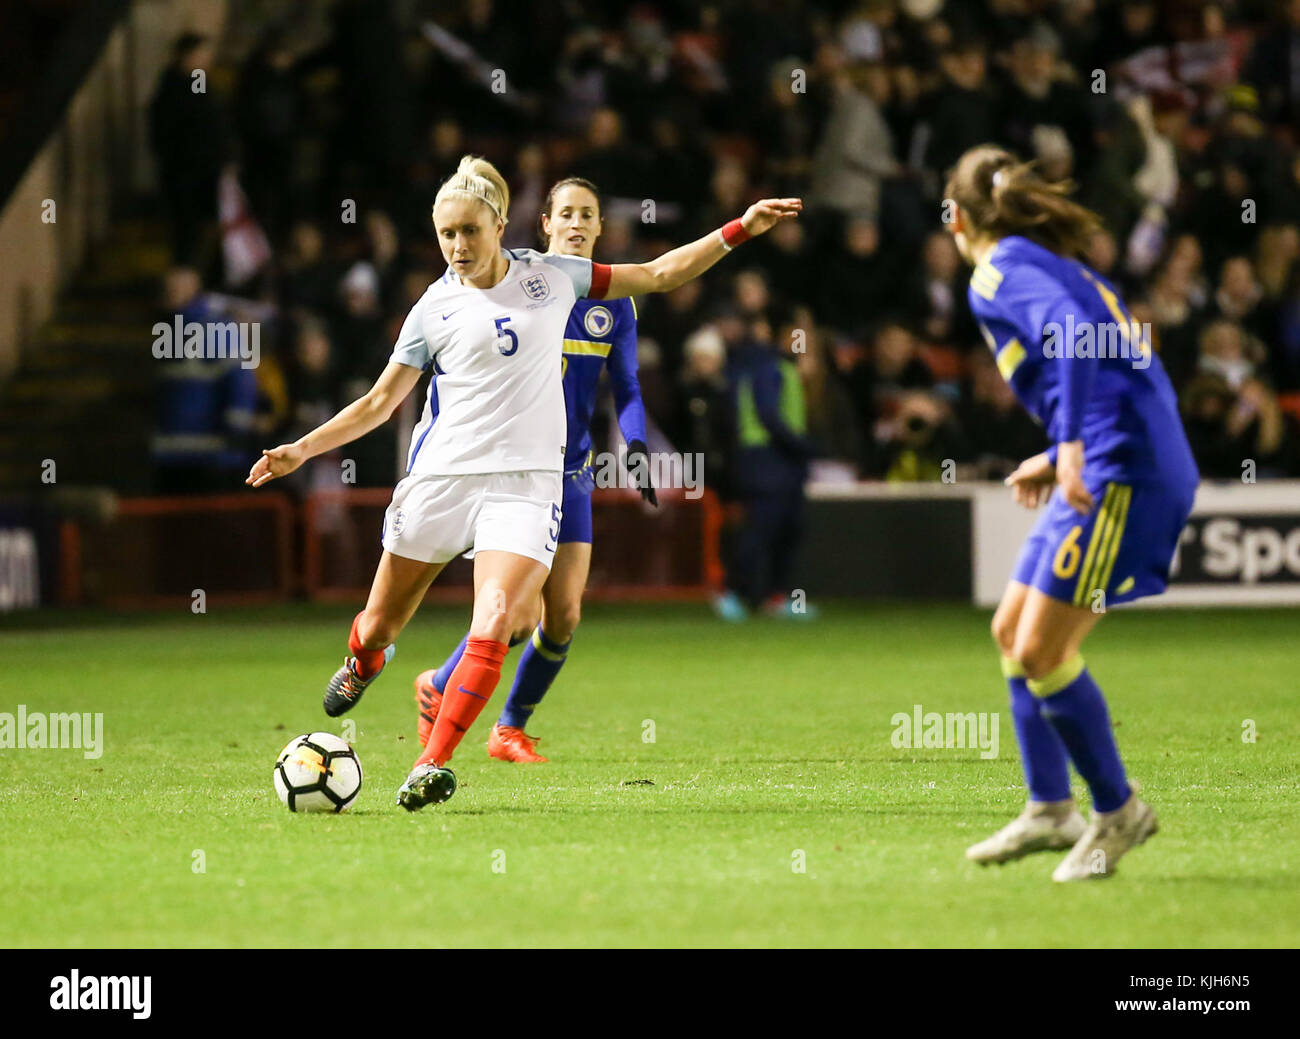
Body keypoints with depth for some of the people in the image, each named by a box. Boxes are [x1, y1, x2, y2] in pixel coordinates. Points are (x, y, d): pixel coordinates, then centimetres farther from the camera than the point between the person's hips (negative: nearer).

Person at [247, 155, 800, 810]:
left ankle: (432, 766, -17)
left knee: (495, 626, -21)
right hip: (441, 478, 0)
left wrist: (739, 230, 8)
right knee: (379, 627, 9)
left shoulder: (551, 276, 6)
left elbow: (661, 274, 14)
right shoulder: (434, 309, 3)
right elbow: (380, 401, 11)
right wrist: (304, 449, 1)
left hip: (526, 482, 0)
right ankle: (363, 663, 46)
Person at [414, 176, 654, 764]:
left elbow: (626, 390, 9)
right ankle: (437, 687, 13)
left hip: (571, 472, 5)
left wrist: (635, 447, -10)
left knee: (564, 616, -2)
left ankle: (510, 731, 18)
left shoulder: (614, 303, 6)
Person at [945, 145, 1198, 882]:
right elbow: (1131, 380, 23)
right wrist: (1060, 459, 27)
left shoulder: (1000, 271, -4)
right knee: (1013, 632, 15)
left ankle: (1117, 809, 3)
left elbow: (1071, 335, -22)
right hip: (1118, 469, 10)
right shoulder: (1061, 265, 23)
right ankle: (1050, 810, 19)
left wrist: (1072, 445, -26)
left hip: (1122, 474, -10)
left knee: (1042, 652, -7)